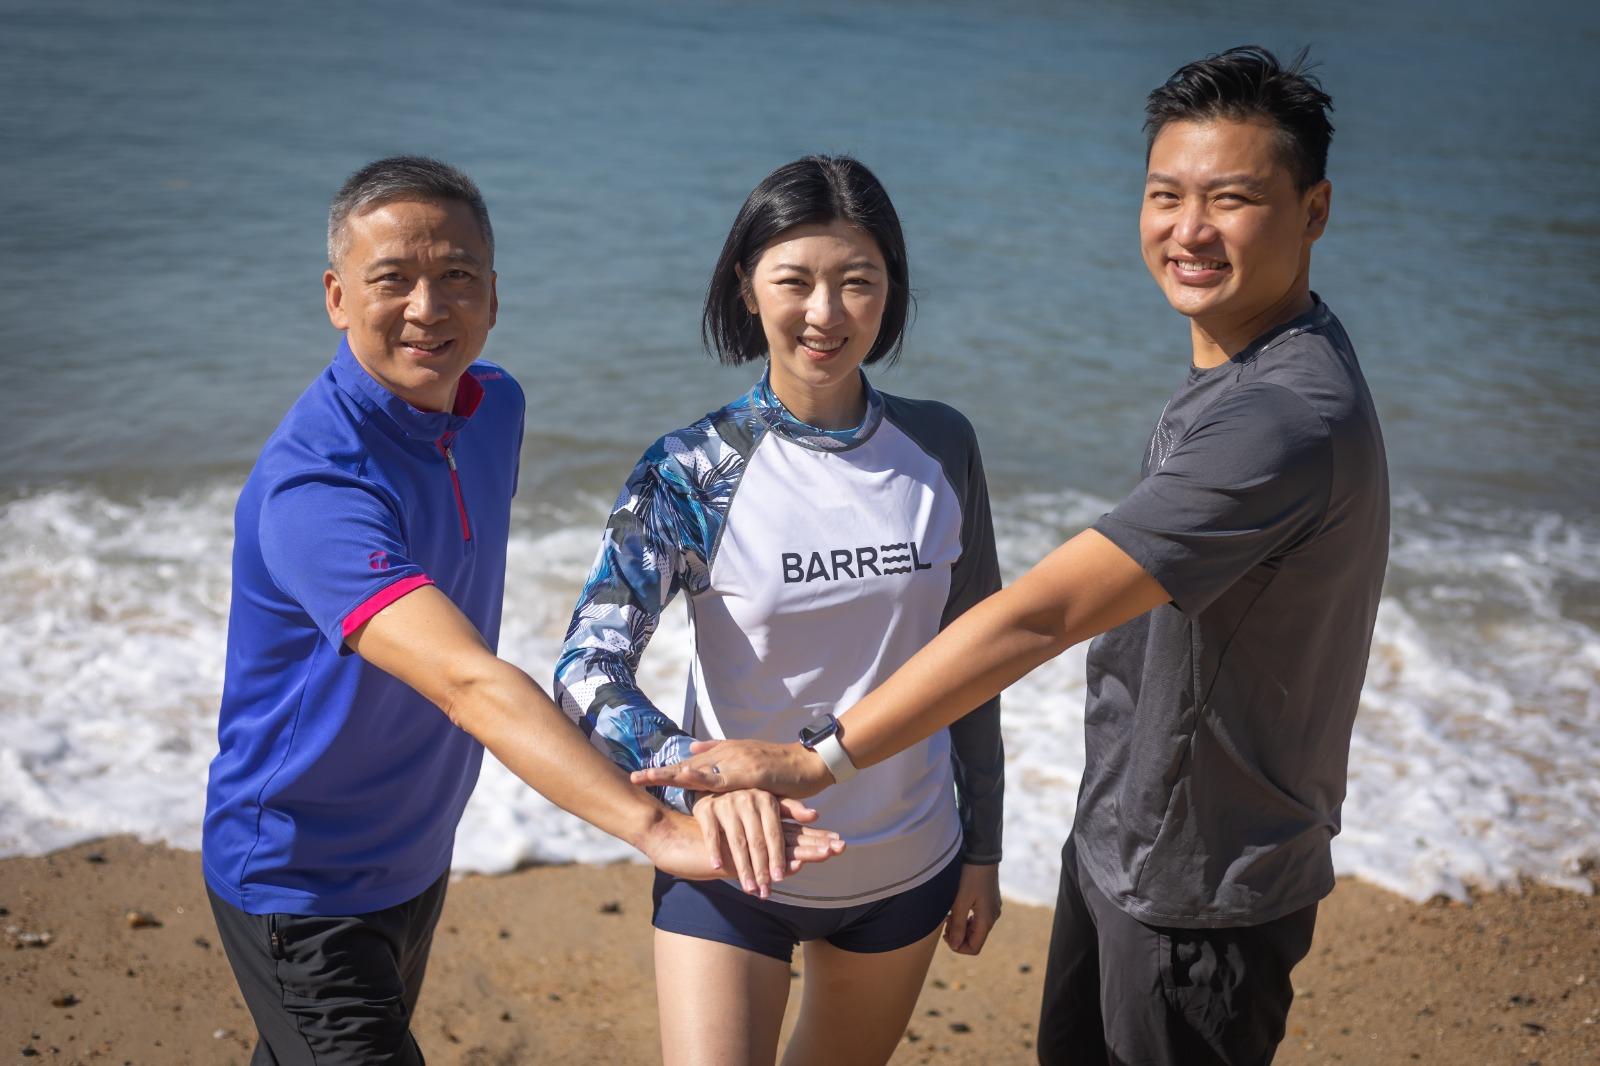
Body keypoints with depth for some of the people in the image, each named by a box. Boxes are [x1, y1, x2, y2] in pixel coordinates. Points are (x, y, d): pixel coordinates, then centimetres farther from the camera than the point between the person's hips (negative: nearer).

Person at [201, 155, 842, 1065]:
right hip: (301, 882, -8)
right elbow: (469, 683, -44)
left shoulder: (495, 405, -4)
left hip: (417, 856, 8)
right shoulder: (313, 485, -31)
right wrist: (657, 828, -53)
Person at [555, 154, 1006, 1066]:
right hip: (738, 864, -3)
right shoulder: (692, 471, -15)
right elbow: (589, 670, -25)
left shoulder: (941, 447, -5)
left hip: (908, 869, 3)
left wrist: (983, 846, 8)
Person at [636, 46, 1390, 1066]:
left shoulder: (1288, 421, -31)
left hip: (1198, 895, -9)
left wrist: (818, 760, -33)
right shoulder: (1244, 372, 4)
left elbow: (1041, 614, -35)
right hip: (1118, 848, 9)